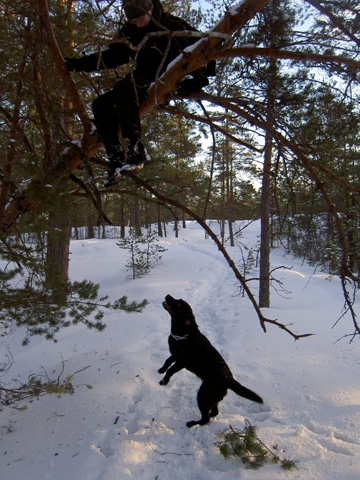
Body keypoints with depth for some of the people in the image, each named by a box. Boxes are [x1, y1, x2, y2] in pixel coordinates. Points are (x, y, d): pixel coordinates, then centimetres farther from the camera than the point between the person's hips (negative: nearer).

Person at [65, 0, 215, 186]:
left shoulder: (171, 24, -4)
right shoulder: (129, 32, 13)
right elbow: (111, 56, 20)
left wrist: (198, 78, -21)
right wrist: (79, 64, 12)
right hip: (143, 85, 7)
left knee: (123, 88, -32)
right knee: (101, 105, -8)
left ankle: (137, 150, -37)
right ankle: (116, 159, -16)